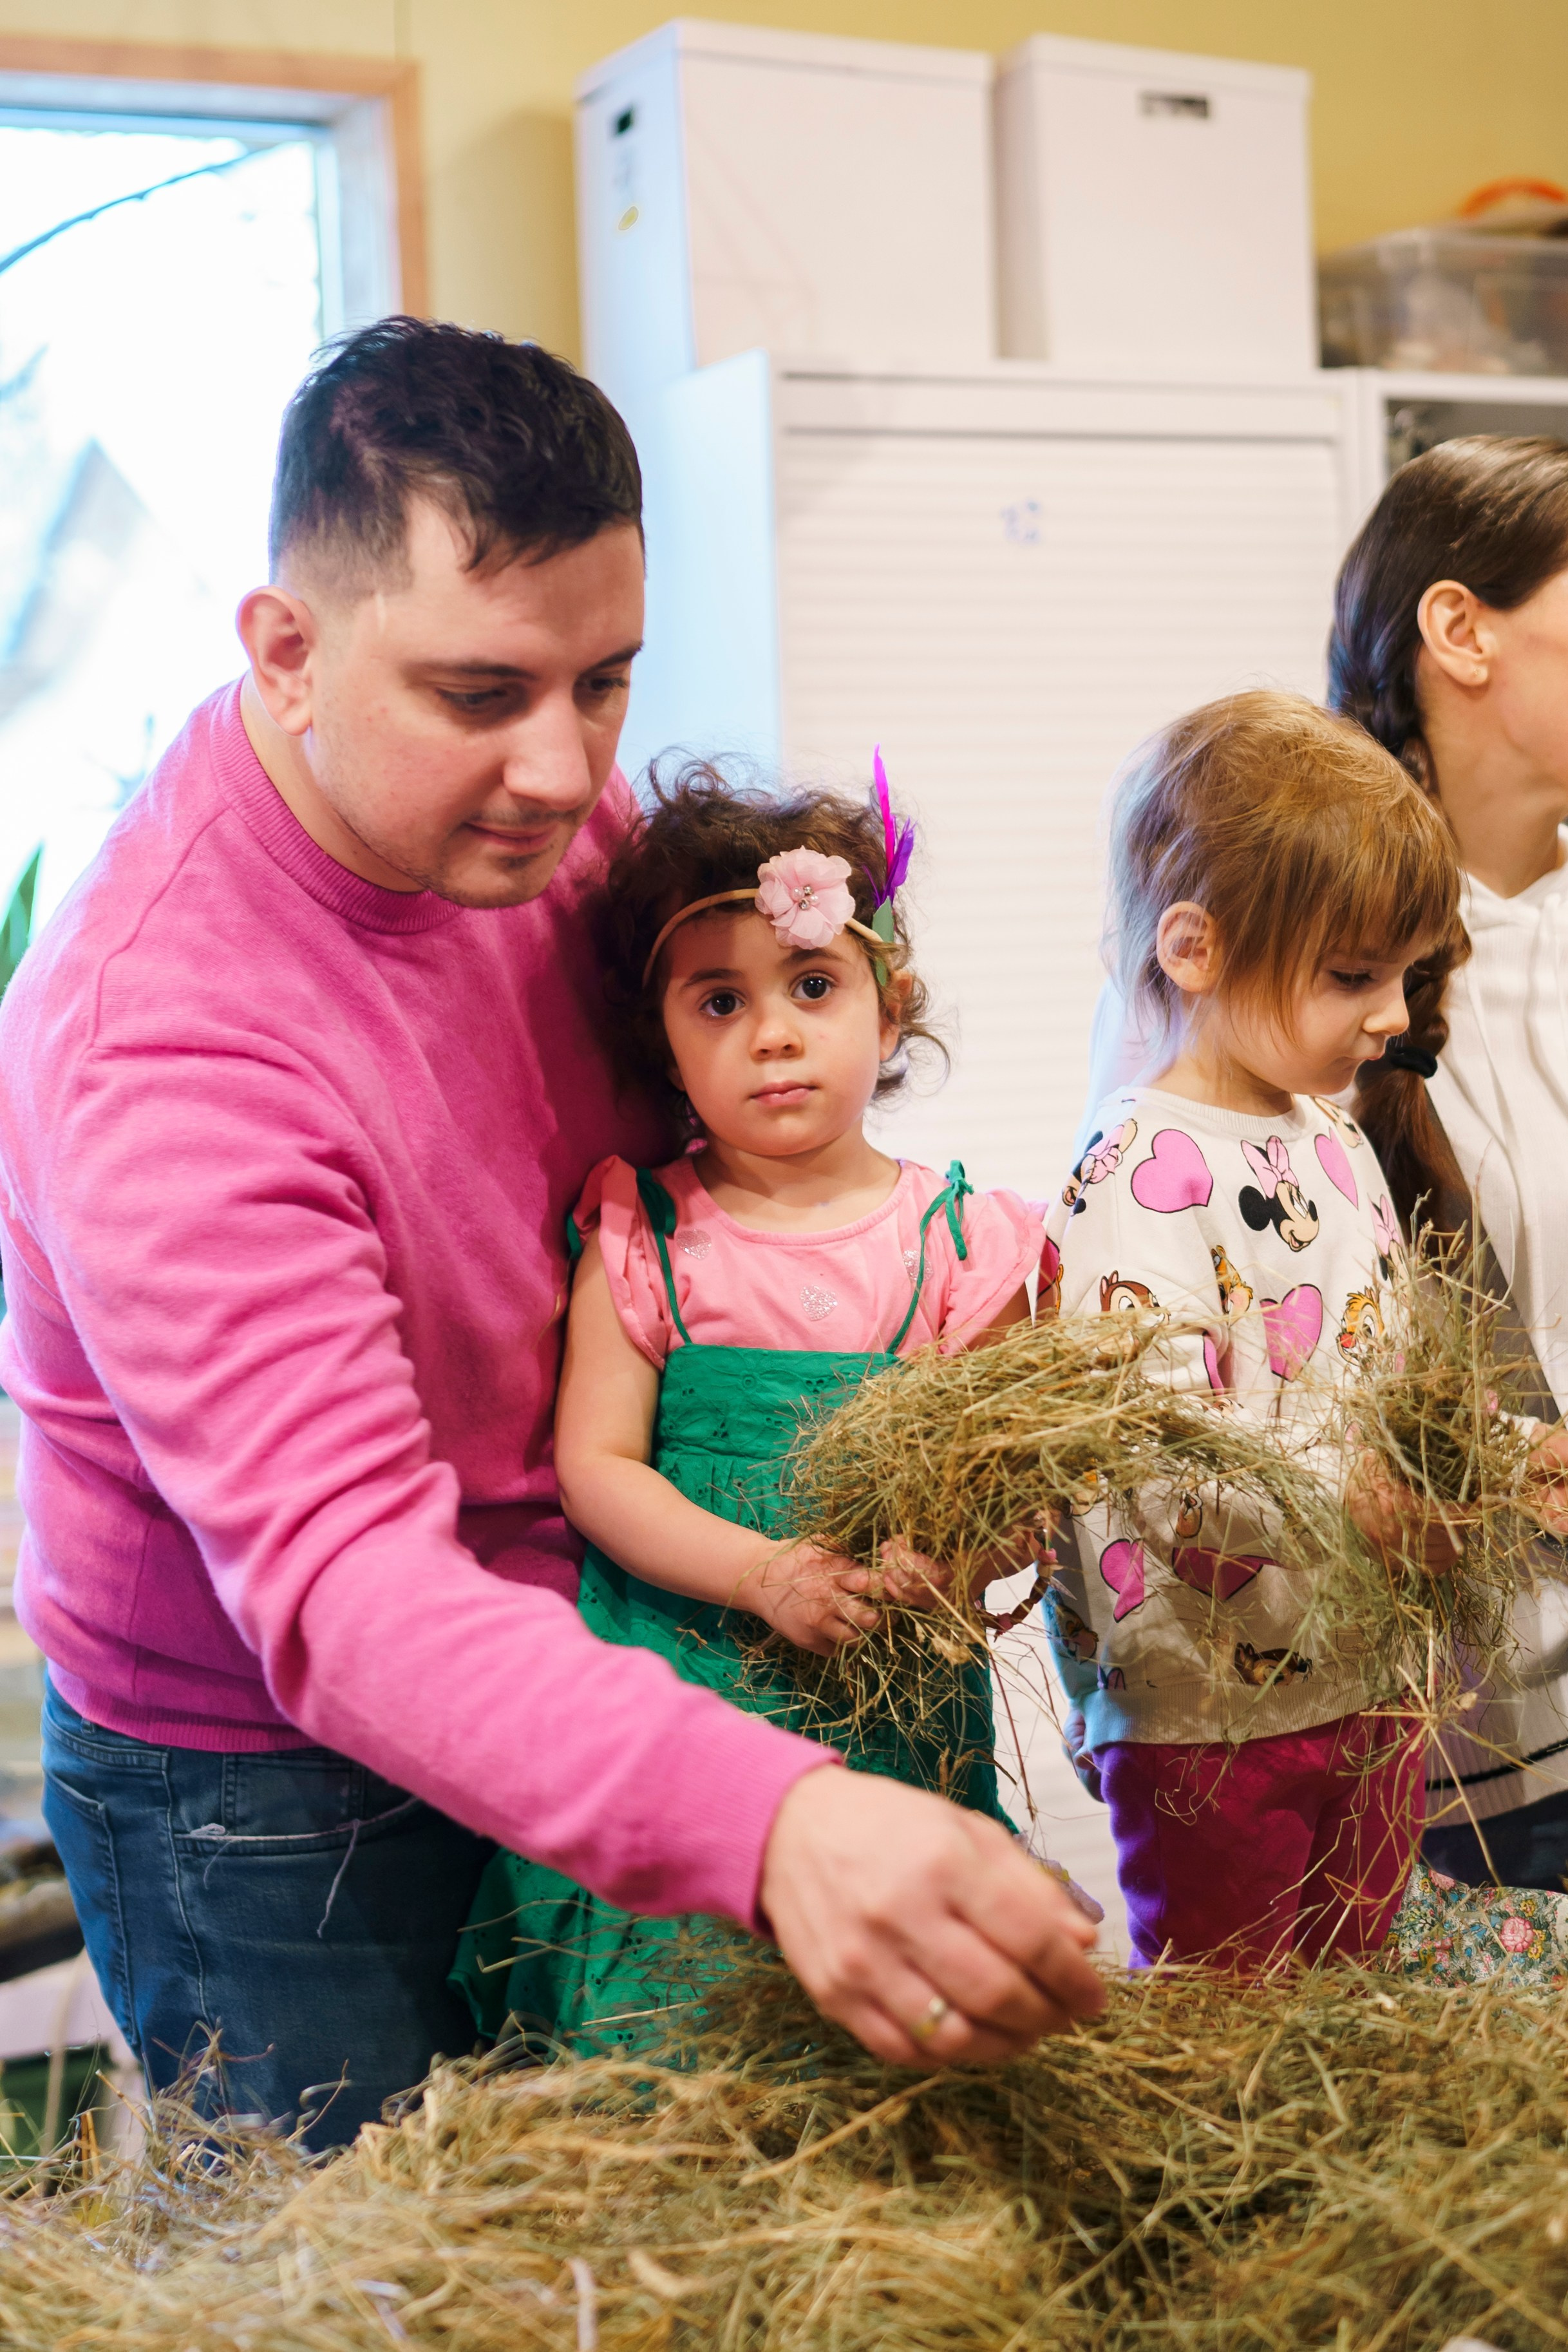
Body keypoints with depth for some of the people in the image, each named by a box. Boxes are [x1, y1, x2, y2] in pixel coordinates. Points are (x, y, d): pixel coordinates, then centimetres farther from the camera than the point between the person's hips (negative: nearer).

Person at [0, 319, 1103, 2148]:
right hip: (261, 1796, -6)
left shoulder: (542, 795, -9)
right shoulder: (150, 1043, -32)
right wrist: (770, 1819, -56)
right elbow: (341, 1583, -40)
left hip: (563, 1683, 6)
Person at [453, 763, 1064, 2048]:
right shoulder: (644, 1234, 1)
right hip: (667, 1695, 0)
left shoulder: (957, 1240, 1)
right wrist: (762, 1573, -18)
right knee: (664, 2049, 1)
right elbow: (595, 1466, -4)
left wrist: (939, 1563, -22)